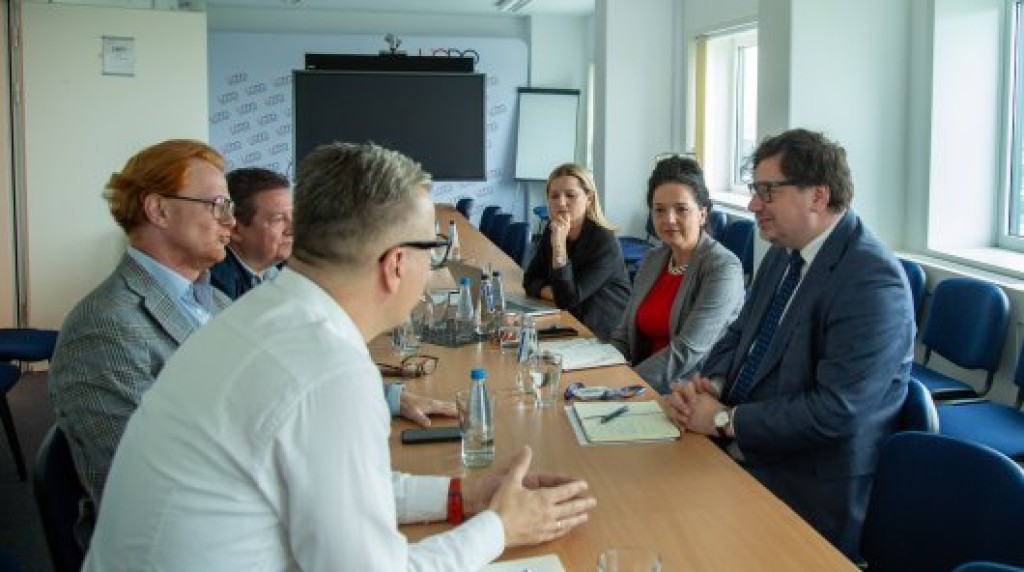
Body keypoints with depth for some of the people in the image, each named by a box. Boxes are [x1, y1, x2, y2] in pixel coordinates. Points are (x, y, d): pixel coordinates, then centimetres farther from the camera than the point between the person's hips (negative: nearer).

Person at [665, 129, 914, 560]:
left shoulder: (872, 281, -20)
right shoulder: (783, 254, 7)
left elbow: (834, 411, -25)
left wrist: (724, 419, -17)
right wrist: (710, 385, -4)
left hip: (803, 497, -8)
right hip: (736, 455, 8)